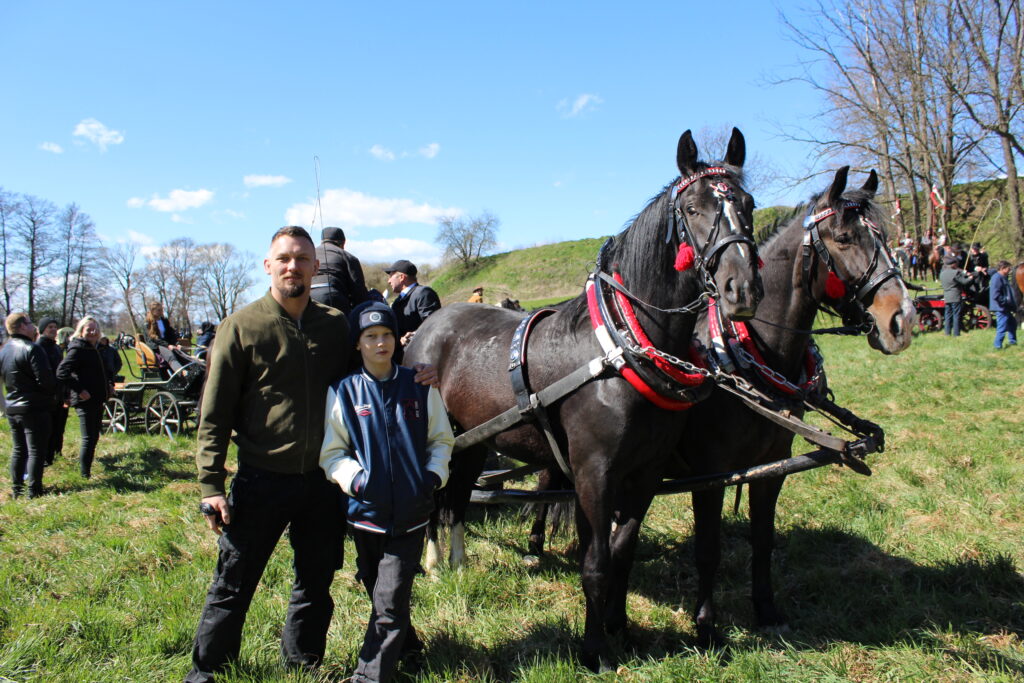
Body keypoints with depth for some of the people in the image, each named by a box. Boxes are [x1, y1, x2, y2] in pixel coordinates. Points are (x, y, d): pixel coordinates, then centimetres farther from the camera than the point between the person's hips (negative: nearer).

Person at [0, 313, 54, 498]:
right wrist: (54, 387, -3)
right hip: (35, 408, -8)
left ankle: (17, 489, 22)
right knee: (36, 451, 0)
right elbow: (45, 380, -21)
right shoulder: (32, 349, -17)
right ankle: (34, 491, 2)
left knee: (18, 450, 17)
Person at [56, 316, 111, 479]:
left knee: (94, 437, 14)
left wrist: (109, 384, 14)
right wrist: (79, 390, -23)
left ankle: (87, 470, 26)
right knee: (88, 438, -8)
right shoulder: (77, 349, -11)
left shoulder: (93, 349, 16)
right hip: (85, 400, -9)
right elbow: (61, 372, -22)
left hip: (97, 399, 9)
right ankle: (85, 474, -1)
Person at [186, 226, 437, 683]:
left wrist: (413, 376, -3)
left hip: (323, 481, 3)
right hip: (261, 480, -3)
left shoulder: (336, 325, 3)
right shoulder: (242, 326, -6)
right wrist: (211, 485, -11)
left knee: (316, 585, 17)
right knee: (233, 586, 8)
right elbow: (214, 414, -5)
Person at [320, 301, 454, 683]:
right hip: (366, 511, 1)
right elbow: (330, 452, 0)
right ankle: (404, 643, 42)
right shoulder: (343, 392, -2)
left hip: (412, 512, -1)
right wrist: (356, 479, -15)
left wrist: (434, 475, -6)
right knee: (377, 591, 17)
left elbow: (441, 440, 9)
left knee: (390, 601, -3)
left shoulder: (419, 387, 0)